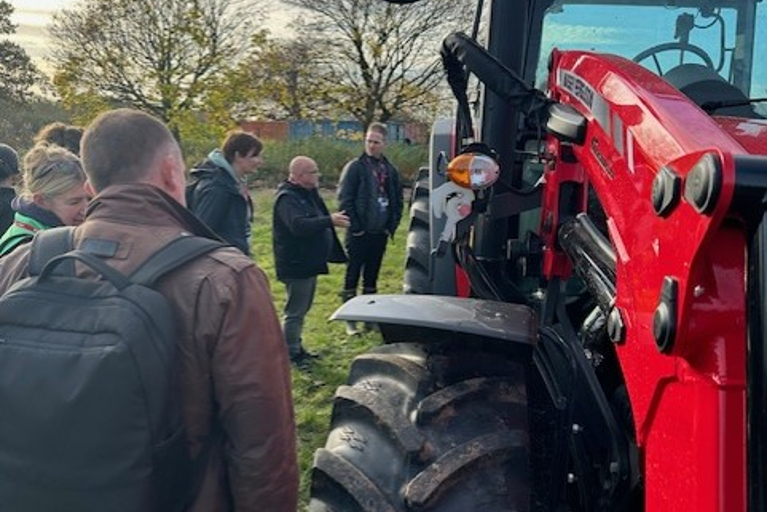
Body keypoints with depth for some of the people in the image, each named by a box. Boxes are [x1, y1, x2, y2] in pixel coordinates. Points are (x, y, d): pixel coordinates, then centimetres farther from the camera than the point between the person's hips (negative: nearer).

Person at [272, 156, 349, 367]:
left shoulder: (308, 194, 13)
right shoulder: (287, 198, -19)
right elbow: (299, 225, -35)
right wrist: (330, 220, -35)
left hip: (309, 263, 10)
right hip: (296, 265, -10)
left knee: (301, 310, 19)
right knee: (295, 312, -2)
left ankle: (296, 348, 30)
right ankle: (290, 354, 8)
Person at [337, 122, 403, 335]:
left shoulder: (390, 170, 10)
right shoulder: (354, 167, -6)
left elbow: (397, 200, 14)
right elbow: (344, 199, -9)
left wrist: (391, 226, 5)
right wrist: (355, 227, -12)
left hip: (380, 233, 5)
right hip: (358, 234, -5)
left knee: (371, 277, 13)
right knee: (352, 276, 1)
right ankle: (350, 319, 8)